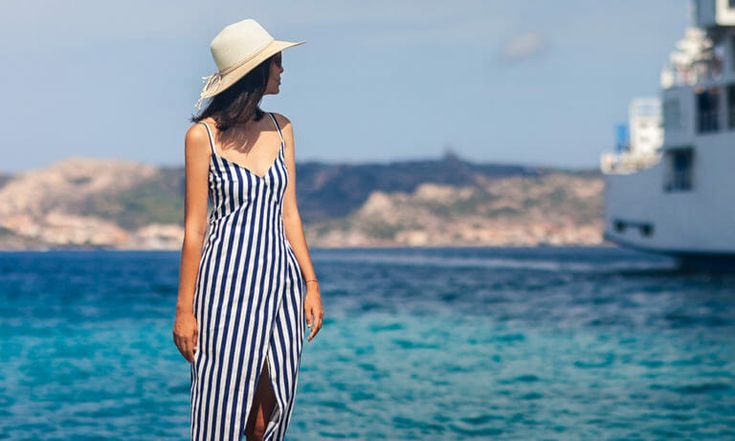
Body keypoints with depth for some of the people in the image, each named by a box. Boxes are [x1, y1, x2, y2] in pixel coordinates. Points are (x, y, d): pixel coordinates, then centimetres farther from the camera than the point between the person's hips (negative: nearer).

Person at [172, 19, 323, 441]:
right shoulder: (203, 135, -6)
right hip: (228, 279, -5)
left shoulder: (281, 129, 9)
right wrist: (185, 309, -6)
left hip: (280, 277, 5)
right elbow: (195, 227, -5)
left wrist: (311, 283, 7)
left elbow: (288, 213, 12)